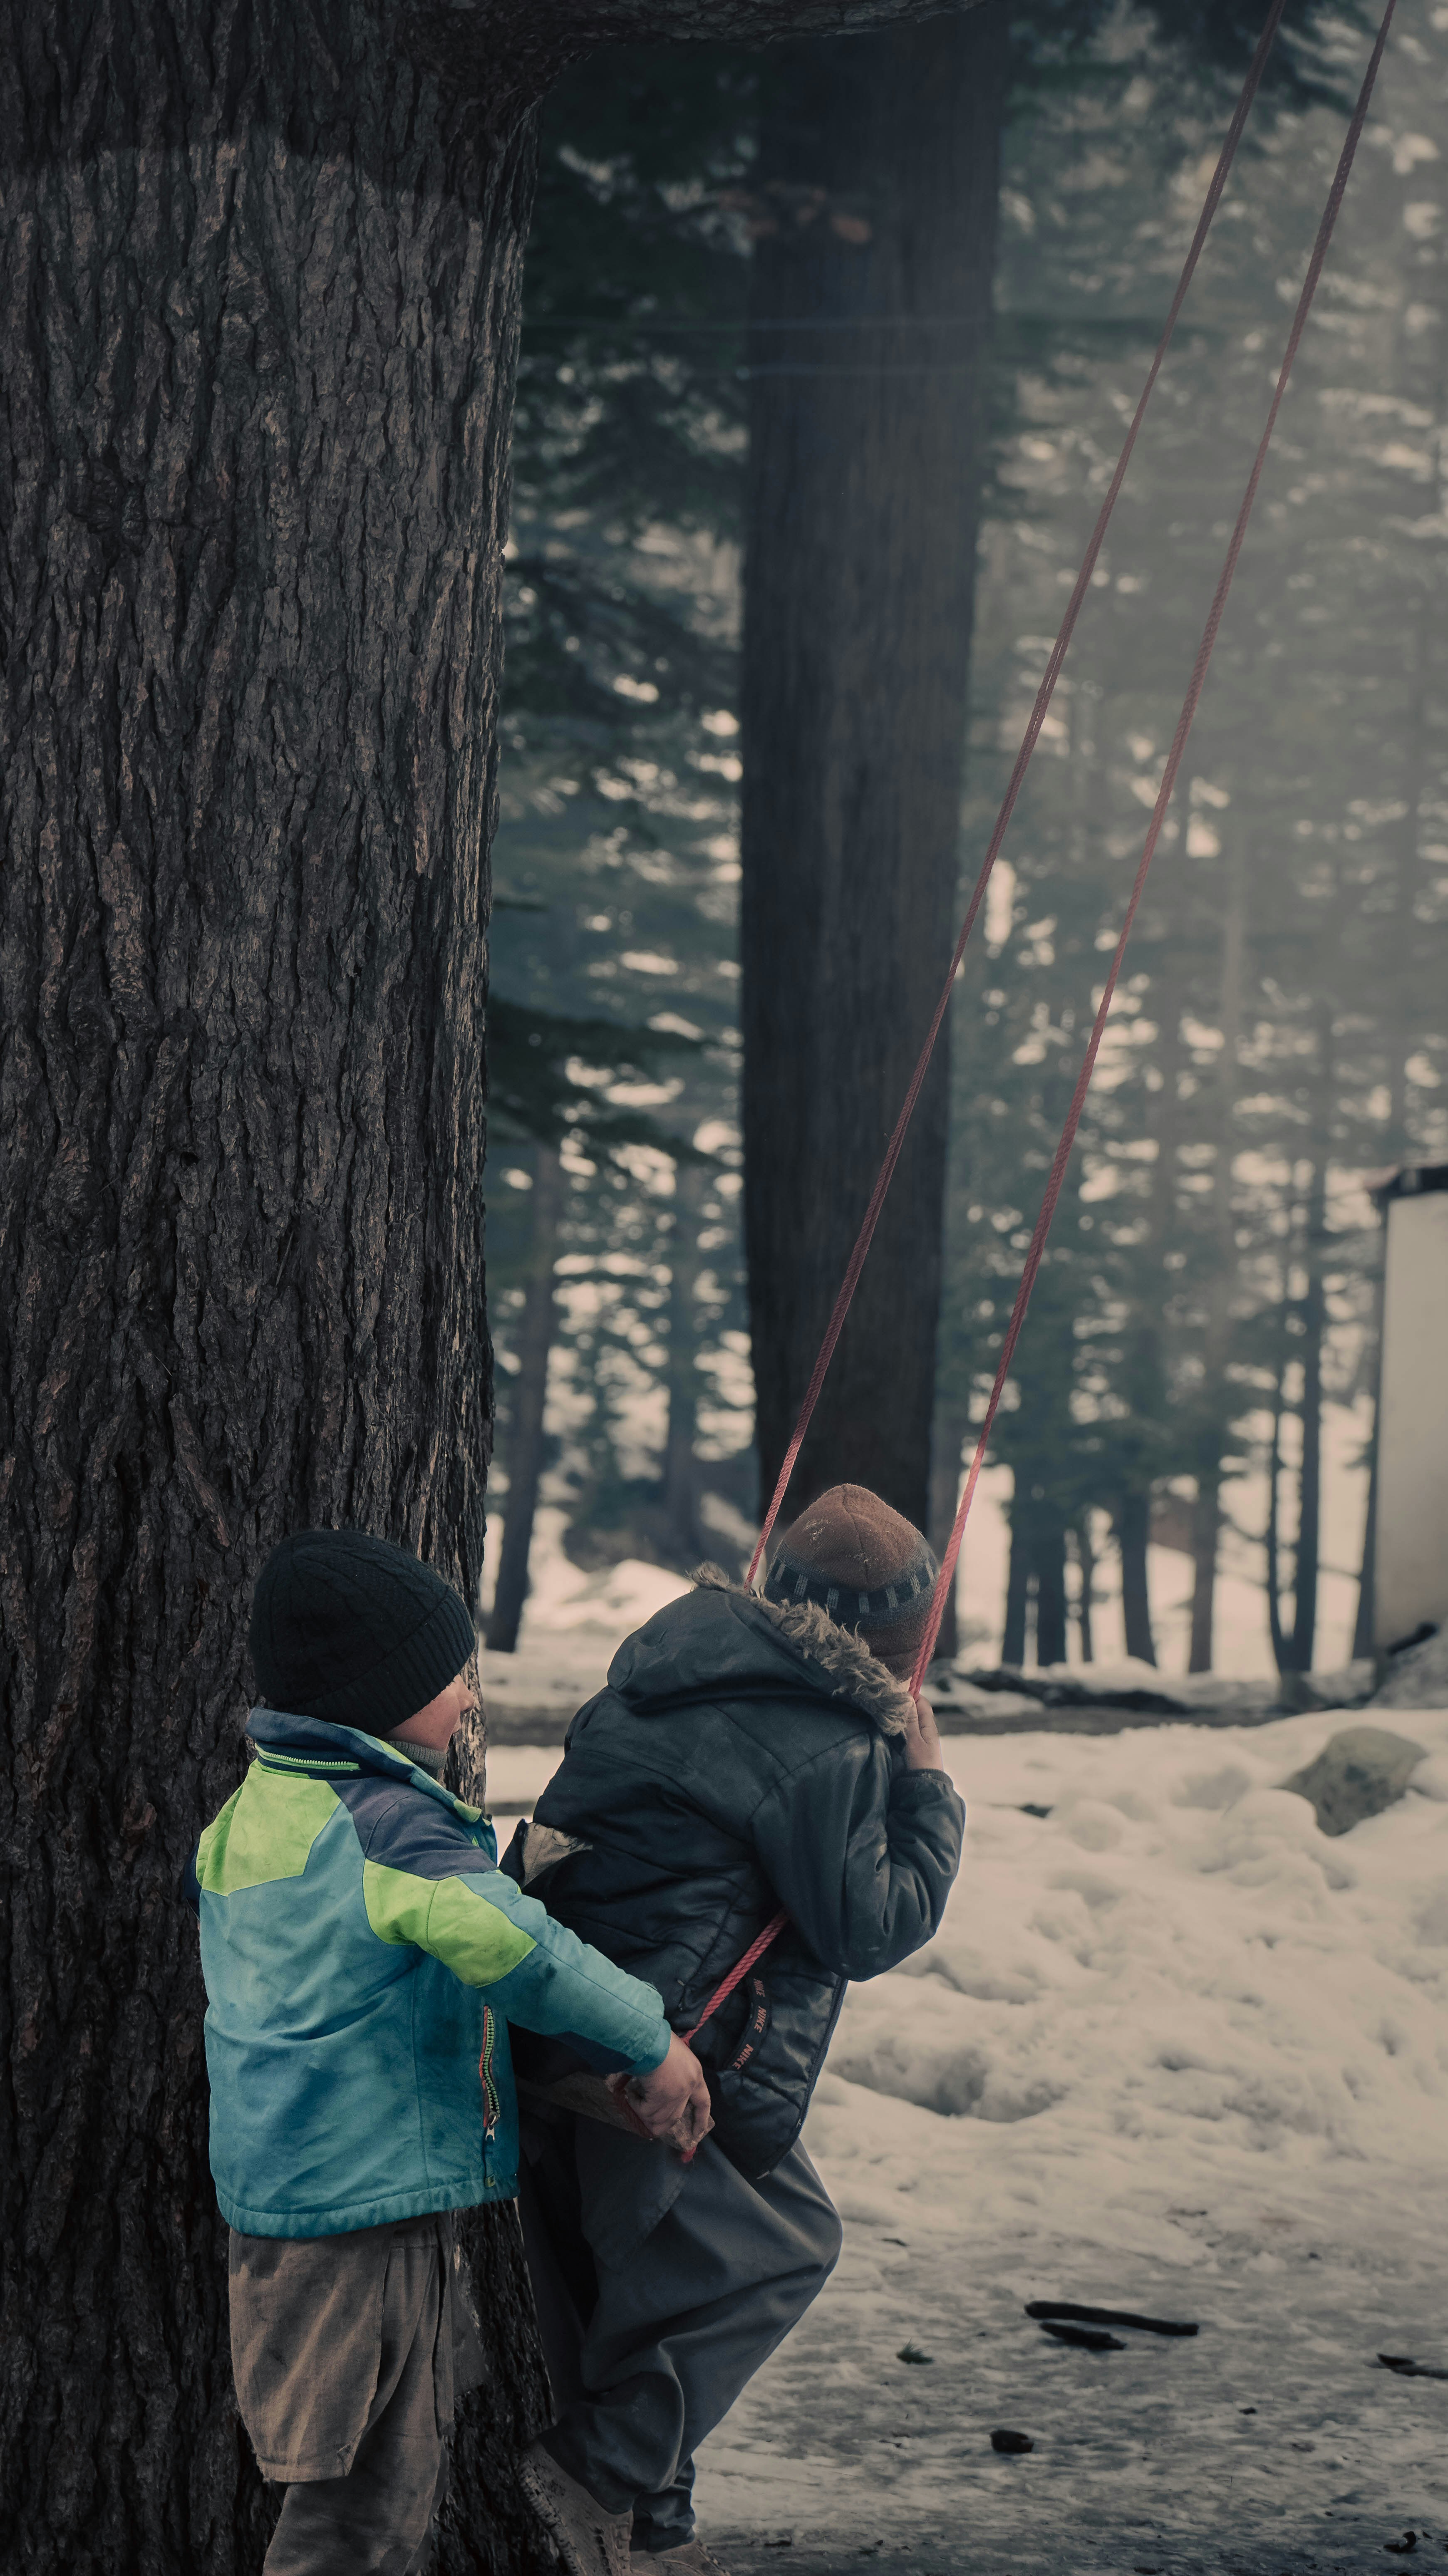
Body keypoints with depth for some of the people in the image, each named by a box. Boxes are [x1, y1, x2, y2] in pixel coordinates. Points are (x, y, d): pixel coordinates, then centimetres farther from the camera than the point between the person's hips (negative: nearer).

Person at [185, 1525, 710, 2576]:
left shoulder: (253, 1810, 10)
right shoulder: (386, 1822, -19)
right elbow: (507, 1945, -32)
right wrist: (650, 2041, -20)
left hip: (277, 2198, 9)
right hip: (370, 2205, -9)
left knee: (399, 2479, 19)